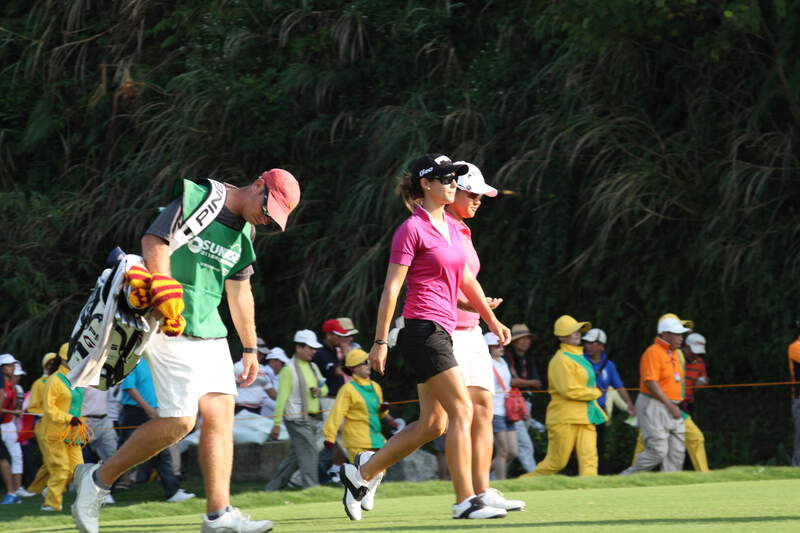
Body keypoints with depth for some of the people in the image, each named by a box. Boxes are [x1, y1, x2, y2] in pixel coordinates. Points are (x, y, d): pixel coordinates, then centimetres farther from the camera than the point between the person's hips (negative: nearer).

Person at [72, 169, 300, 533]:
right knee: (179, 421, -12)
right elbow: (154, 240, -19)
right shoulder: (195, 199, -9)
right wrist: (163, 290, -31)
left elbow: (239, 292, 22)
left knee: (221, 412, -3)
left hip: (209, 330, 8)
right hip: (171, 326, -8)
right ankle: (99, 479, 2)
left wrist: (250, 348, 25)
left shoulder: (245, 232, 15)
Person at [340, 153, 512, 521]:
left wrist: (491, 319, 33)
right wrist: (380, 342, -11)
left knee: (433, 424, 10)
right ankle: (465, 501, -14)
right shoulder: (412, 229, -8)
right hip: (422, 329, -9)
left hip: (442, 332, 9)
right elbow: (391, 288, -9)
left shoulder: (451, 226, 16)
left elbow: (465, 278, 28)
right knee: (461, 411, -14)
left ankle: (364, 471, 23)